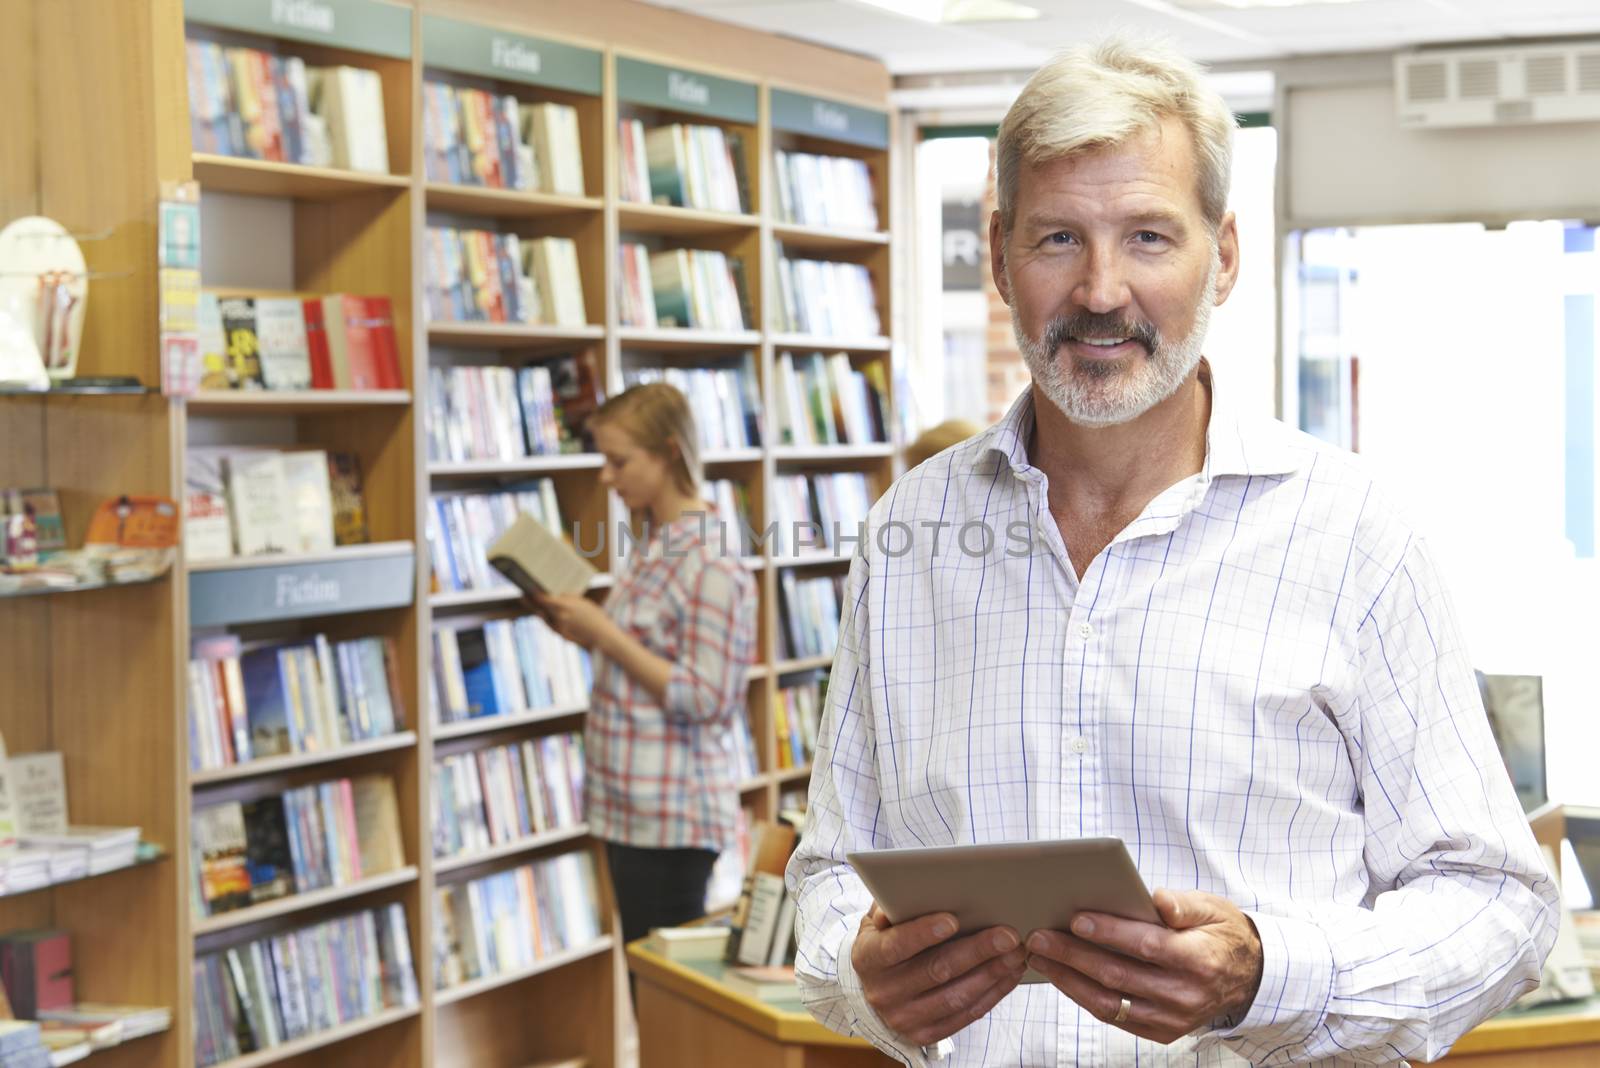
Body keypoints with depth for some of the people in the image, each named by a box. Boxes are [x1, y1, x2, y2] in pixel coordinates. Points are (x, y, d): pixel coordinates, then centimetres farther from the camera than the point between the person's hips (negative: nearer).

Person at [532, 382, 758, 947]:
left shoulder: (710, 565, -17)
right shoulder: (649, 546, 11)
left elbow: (705, 699, -19)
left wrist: (605, 635, -17)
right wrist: (584, 632, 4)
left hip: (673, 812, -9)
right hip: (628, 802, 9)